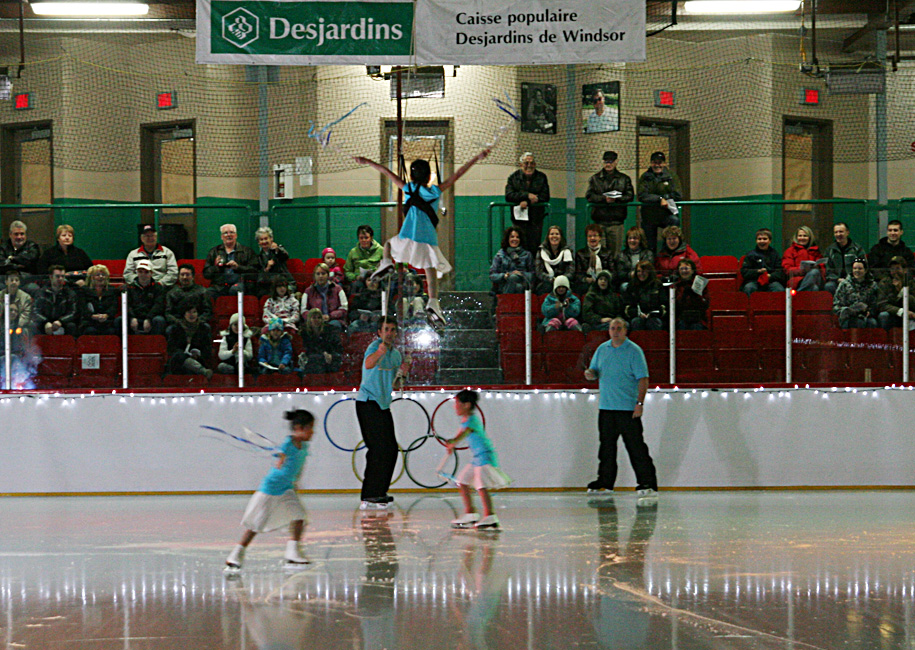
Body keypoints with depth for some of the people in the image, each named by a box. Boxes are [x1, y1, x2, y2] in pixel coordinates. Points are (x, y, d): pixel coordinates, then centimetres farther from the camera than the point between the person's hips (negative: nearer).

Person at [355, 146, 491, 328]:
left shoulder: (409, 189, 9)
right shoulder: (436, 191, 7)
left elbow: (388, 173, 12)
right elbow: (458, 174, 7)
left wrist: (368, 162, 21)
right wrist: (477, 158, 10)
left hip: (407, 237, 1)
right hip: (429, 239, -1)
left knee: (388, 243, 30)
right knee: (431, 272, -1)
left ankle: (386, 262, 1)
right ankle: (433, 303, -23)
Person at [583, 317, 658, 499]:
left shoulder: (634, 351, -6)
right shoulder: (602, 349, 12)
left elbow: (643, 378, -9)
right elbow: (594, 372, 21)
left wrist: (640, 403, -17)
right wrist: (590, 374, -5)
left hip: (628, 408, -6)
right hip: (606, 407, 6)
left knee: (635, 446, -8)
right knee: (606, 445, 12)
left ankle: (647, 483, -7)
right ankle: (605, 482, 24)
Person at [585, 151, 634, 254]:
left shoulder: (624, 179, 13)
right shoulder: (595, 179, 12)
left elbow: (630, 196, 3)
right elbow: (589, 196, 1)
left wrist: (616, 199, -15)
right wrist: (604, 199, -15)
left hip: (616, 221, 0)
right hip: (599, 221, 0)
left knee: (615, 250, 0)